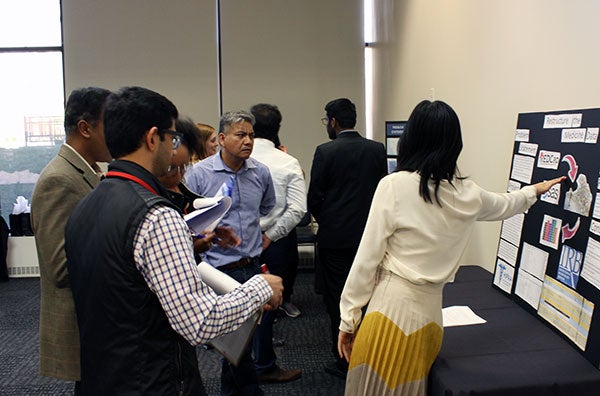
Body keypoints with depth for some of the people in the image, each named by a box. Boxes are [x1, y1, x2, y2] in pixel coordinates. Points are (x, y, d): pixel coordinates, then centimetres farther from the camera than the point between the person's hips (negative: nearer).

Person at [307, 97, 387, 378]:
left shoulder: (325, 152, -11)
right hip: (369, 236, 4)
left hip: (335, 238, -4)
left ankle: (344, 361, 18)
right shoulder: (377, 150, 0)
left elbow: (314, 199, -9)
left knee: (337, 300, 8)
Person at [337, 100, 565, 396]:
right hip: (429, 313, 5)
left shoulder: (394, 185, -13)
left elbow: (368, 257, -11)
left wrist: (348, 319, -2)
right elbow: (505, 205, 26)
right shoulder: (469, 195, 3)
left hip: (391, 308, -5)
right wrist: (535, 190, 49)